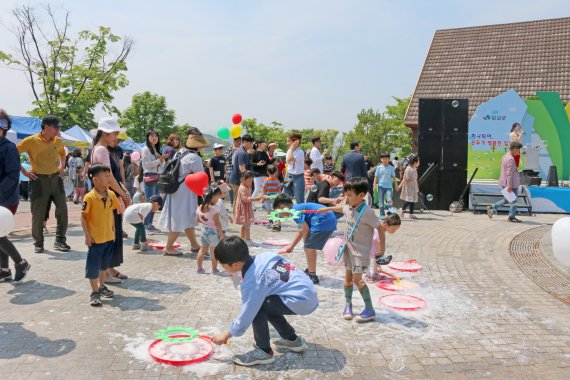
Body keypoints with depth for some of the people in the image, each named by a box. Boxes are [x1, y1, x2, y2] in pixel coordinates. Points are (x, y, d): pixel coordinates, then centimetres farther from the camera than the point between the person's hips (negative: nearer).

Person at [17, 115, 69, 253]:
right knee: (38, 214, 3)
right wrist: (24, 172, -8)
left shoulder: (58, 141, 5)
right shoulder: (31, 141, -10)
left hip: (56, 179, 4)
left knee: (62, 210, 0)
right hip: (39, 180, -4)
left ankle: (60, 241, 12)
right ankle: (38, 244, 18)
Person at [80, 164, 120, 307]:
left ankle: (101, 286, 36)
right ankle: (94, 292, 12)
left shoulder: (111, 195, 1)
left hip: (109, 237, 6)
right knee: (93, 265, 1)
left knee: (105, 264, 19)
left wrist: (113, 230, 11)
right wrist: (87, 235, -14)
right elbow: (83, 217, -13)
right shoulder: (89, 197, -17)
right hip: (95, 238, -6)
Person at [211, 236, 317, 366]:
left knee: (257, 307, -8)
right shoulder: (263, 257, 4)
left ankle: (264, 351, 3)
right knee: (266, 305, 22)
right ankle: (292, 340, 32)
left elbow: (247, 315, -9)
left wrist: (226, 335, 5)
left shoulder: (251, 281, -15)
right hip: (309, 294, 9)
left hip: (301, 301, -9)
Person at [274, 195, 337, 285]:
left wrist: (305, 242, 1)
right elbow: (301, 231, 31)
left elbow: (305, 229, -17)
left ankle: (312, 276, 5)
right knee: (310, 247, 22)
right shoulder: (298, 208, 22)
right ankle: (310, 271, 36)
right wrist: (291, 246, 36)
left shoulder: (295, 210, -8)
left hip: (324, 222, -10)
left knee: (309, 247, -2)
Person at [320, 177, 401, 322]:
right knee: (348, 277, 13)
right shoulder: (349, 208, 0)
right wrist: (327, 209, 38)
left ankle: (370, 310, 2)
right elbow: (342, 207, 24)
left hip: (361, 251, -7)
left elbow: (380, 227, -18)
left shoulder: (367, 212, -23)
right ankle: (348, 304, 29)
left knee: (357, 279, -9)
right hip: (349, 248, 7)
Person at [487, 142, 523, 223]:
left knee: (507, 199, 19)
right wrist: (510, 185, -24)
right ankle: (512, 217, 13)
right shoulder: (511, 159, -20)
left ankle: (492, 208, 16)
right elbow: (509, 174, -24)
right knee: (513, 201, 4)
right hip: (511, 184, -10)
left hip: (505, 183, 10)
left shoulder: (505, 157, 11)